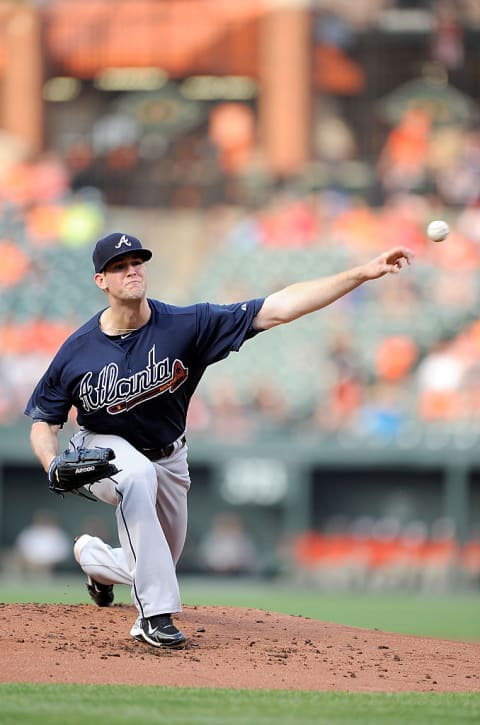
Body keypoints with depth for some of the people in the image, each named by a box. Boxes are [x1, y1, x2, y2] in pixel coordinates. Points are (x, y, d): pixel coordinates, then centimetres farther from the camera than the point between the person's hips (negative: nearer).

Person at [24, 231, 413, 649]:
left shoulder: (186, 325, -23)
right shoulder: (77, 351, -20)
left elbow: (278, 309, -29)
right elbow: (45, 421, -7)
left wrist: (362, 274, -37)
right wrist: (55, 467, -30)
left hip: (168, 458, 3)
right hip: (103, 449, -3)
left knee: (156, 566, 11)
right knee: (138, 475, -39)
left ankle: (95, 557, 49)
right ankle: (156, 615, -34)